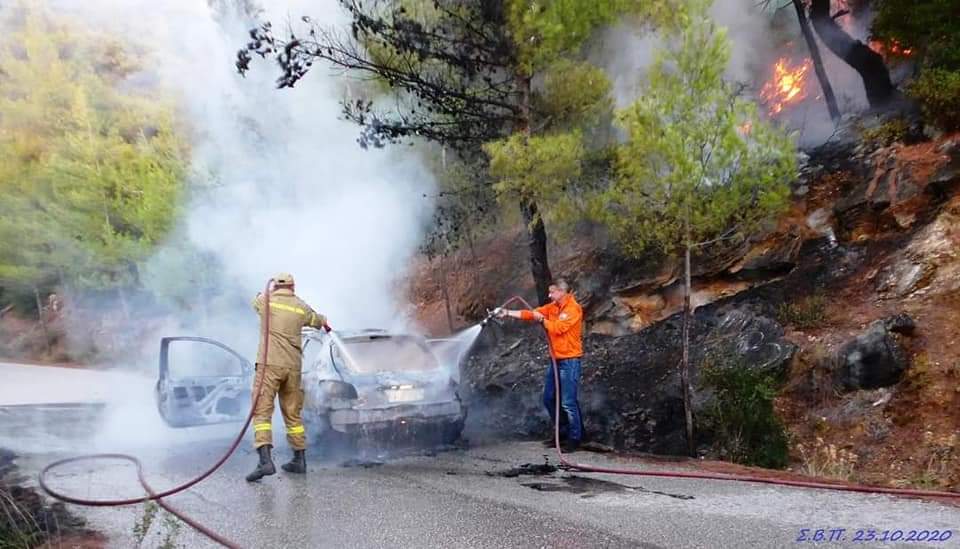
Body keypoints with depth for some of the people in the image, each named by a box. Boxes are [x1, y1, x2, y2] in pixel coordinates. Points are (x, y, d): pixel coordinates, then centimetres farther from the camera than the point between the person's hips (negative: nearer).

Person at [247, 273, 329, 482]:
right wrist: (324, 321, 53)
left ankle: (265, 460, -21)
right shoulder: (301, 307, 9)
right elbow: (316, 320, 28)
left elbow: (256, 301, 27)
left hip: (269, 364, -3)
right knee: (293, 414, 14)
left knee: (262, 411, -6)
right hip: (293, 366, 3)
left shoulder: (265, 301, 2)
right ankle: (300, 460, 20)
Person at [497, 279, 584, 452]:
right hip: (556, 359, 9)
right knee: (549, 398, 14)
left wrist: (542, 320, -7)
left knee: (568, 402, -8)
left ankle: (575, 438, 4)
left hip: (570, 361, -9)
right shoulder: (553, 307, 10)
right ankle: (562, 432, 27)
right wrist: (508, 313, 1)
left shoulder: (573, 309, -14)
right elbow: (531, 314, 7)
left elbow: (557, 328, -21)